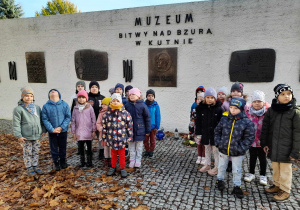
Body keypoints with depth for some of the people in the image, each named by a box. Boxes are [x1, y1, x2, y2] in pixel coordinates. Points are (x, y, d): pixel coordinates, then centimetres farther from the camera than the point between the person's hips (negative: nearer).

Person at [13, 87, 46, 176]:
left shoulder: (37, 107, 5)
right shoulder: (18, 109, -10)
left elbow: (41, 120, 13)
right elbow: (16, 124, -10)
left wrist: (43, 130, 11)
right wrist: (19, 136, -14)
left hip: (36, 135, 5)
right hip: (26, 137, -4)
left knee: (36, 152, 15)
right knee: (28, 153, 8)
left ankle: (35, 166, 30)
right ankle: (29, 168, 23)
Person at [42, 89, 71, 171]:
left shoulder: (65, 105, -5)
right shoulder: (46, 106, -4)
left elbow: (68, 117, -5)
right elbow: (45, 119, -5)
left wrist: (61, 127, -14)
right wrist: (52, 129, -14)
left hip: (63, 130, 0)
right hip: (52, 132, 0)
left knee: (63, 147, 15)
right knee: (54, 148, 10)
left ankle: (63, 161, 35)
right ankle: (56, 162, 29)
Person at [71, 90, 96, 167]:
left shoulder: (89, 107, -3)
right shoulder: (75, 108, 4)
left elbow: (93, 119, -1)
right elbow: (73, 121, 7)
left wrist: (93, 131, -3)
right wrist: (73, 132, 5)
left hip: (88, 132, -2)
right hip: (79, 133, 2)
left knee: (89, 147, 9)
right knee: (81, 148, 11)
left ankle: (89, 162, 21)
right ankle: (82, 162, 25)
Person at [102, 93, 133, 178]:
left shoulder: (125, 113, -5)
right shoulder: (107, 114, -2)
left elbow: (129, 126, 0)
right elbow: (104, 127, 4)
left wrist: (130, 137, 0)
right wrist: (104, 138, 6)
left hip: (122, 139, -1)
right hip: (111, 139, 1)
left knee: (122, 154, 12)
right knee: (113, 154, 18)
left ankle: (123, 168, 28)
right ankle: (113, 167, 36)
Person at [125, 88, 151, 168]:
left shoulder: (142, 105, -8)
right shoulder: (127, 105, -1)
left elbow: (147, 118, -2)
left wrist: (148, 130, -1)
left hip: (139, 129, -2)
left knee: (139, 146, 10)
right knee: (131, 145, 11)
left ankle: (138, 160, 23)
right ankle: (132, 160, 24)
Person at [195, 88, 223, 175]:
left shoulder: (219, 108, -10)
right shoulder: (201, 108, -3)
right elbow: (198, 122, 2)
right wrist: (198, 134, 2)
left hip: (215, 133, -3)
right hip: (205, 133, 3)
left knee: (215, 150, 9)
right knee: (207, 149, 18)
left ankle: (217, 167, 25)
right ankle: (207, 165, 35)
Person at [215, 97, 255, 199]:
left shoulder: (247, 122, -13)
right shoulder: (224, 119, -5)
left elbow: (250, 137, -9)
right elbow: (217, 131, 5)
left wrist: (241, 148, -16)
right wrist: (218, 142, -5)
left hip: (237, 152, -2)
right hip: (223, 150, 3)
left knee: (237, 170, 14)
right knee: (221, 167, 20)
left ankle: (237, 187, 33)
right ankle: (220, 180, 44)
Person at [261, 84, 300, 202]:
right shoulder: (271, 110, 1)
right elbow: (265, 127, 7)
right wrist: (264, 143, 4)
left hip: (286, 148, -4)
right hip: (273, 147, 4)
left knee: (285, 170, 9)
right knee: (275, 168, 20)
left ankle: (285, 191, 28)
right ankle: (277, 185, 40)